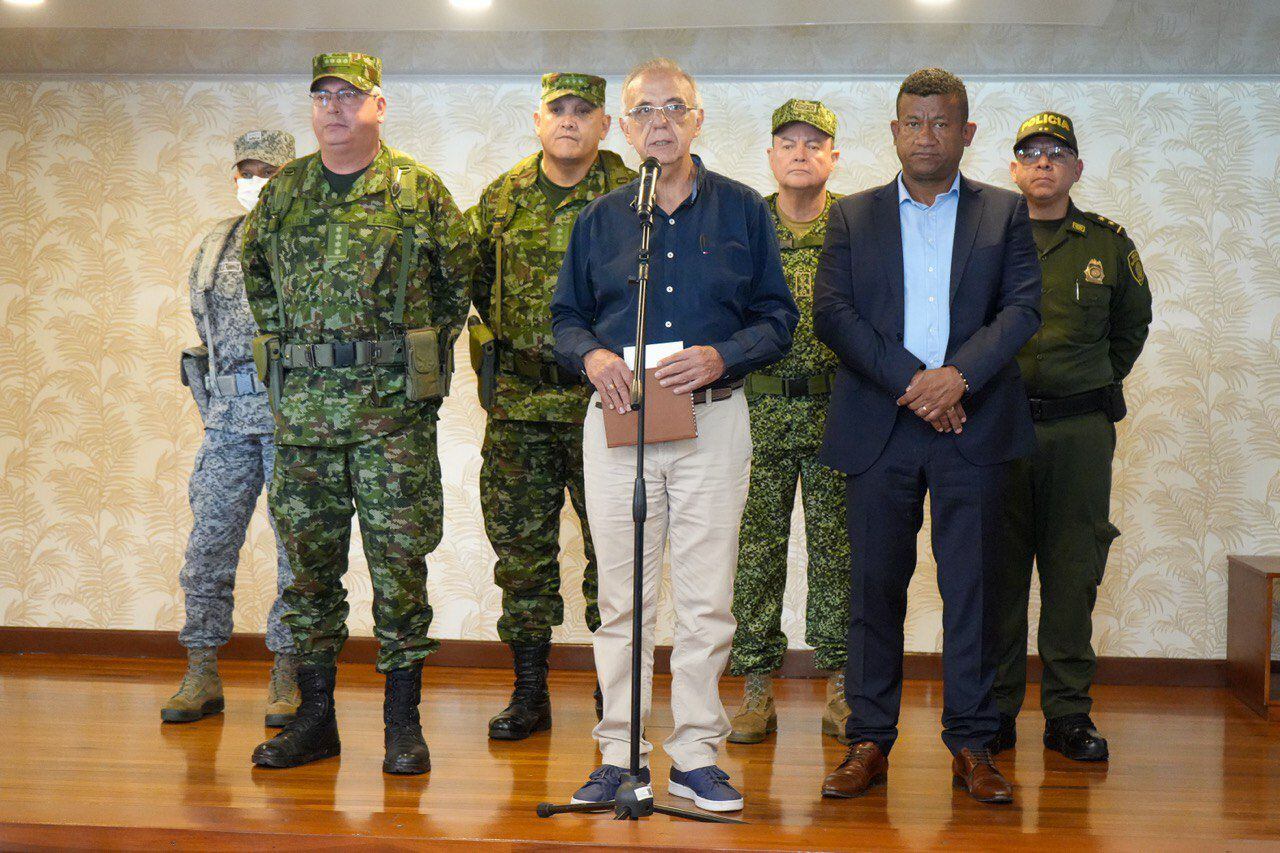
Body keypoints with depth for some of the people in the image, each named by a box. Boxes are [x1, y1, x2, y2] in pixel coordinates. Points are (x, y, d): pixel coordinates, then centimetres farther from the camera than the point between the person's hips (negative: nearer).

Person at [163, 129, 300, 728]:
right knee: (209, 541, 4)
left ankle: (286, 678, 10)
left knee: (299, 543, 0)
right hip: (227, 411, 4)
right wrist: (215, 398, 17)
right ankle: (201, 675, 13)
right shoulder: (213, 245, 13)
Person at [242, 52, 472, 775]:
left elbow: (459, 280, 9)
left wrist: (421, 356, 5)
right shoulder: (285, 190, 12)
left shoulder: (417, 188, 2)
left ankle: (404, 722, 8)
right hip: (303, 398, 4)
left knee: (399, 560, -1)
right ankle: (315, 718, 17)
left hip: (394, 399, -3)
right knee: (309, 559, 7)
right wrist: (284, 348, 15)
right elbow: (257, 271, 25)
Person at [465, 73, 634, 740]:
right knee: (520, 541, 6)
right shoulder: (501, 198, 9)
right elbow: (471, 277, 22)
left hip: (603, 399, -3)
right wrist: (503, 337, 13)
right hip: (518, 400, 3)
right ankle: (529, 691, 16)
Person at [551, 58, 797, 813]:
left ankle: (697, 755, 10)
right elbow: (566, 318, 15)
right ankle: (621, 753, 13)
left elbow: (778, 318, 5)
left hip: (713, 418, -1)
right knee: (622, 598, 4)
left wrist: (720, 357, -13)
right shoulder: (599, 219, 12)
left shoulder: (742, 210, 6)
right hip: (617, 419, 2)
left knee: (706, 597, 0)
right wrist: (592, 356, -7)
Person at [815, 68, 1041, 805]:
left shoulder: (1005, 212, 11)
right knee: (875, 585, 3)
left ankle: (972, 744, 11)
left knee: (972, 585, 2)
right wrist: (909, 381, -11)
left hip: (972, 426, 0)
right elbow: (831, 312, 0)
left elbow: (1024, 308, 1)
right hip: (878, 426, 1)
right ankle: (870, 741, 12)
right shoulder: (854, 216, 11)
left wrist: (958, 374, -15)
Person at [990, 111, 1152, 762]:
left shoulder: (1107, 245, 10)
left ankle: (1068, 710, 11)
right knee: (998, 568, 2)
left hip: (1080, 428, 1)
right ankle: (995, 707, 12)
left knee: (1073, 570, 2)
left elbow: (1132, 323, 24)